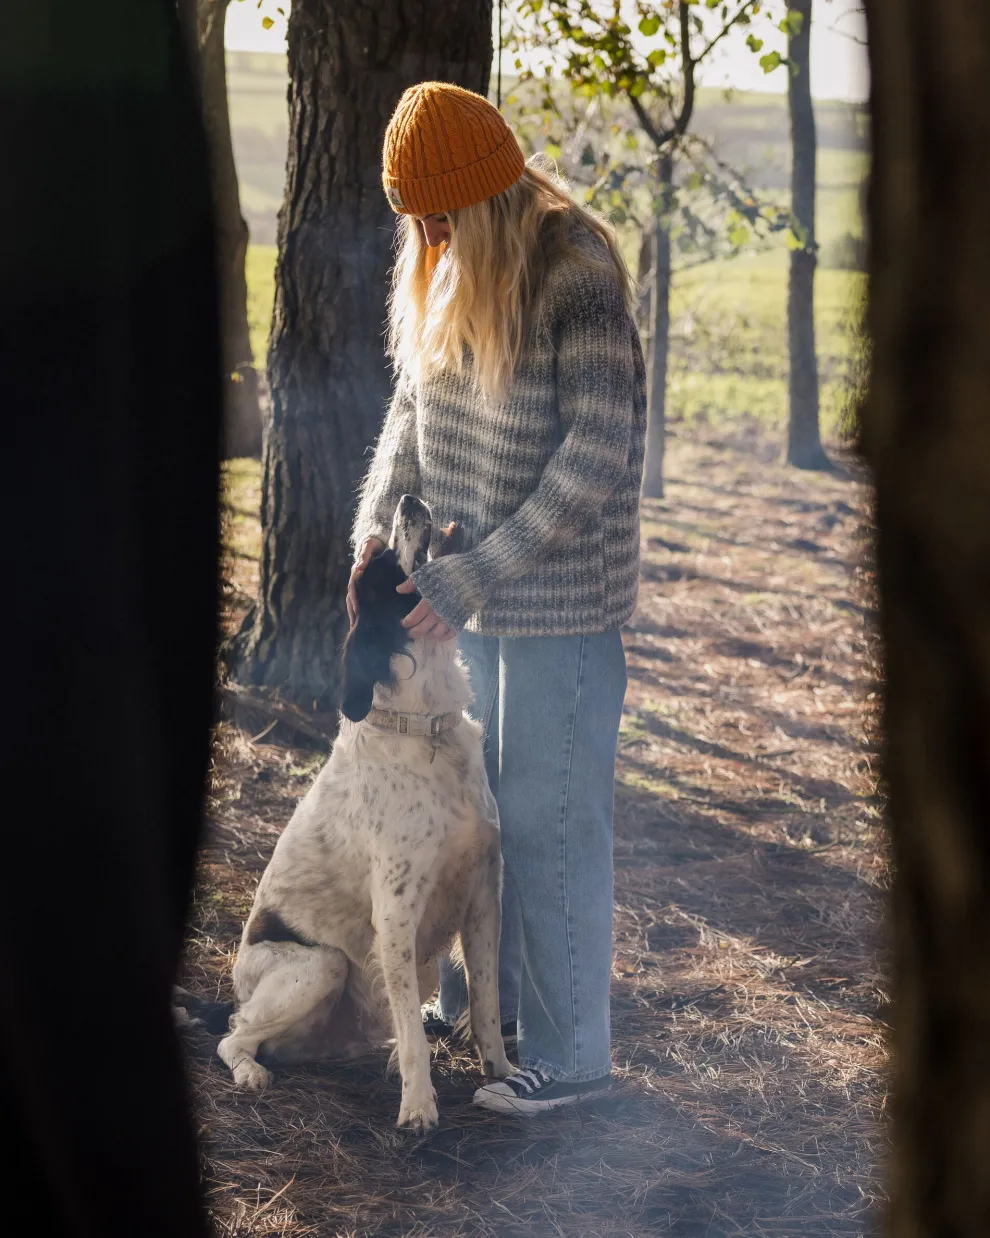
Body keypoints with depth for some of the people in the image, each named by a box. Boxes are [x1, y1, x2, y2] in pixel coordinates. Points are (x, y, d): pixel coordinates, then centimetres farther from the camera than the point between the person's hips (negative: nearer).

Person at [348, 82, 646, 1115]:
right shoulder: (444, 271, 5)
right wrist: (376, 530, -4)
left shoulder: (577, 274, -19)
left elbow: (596, 457, -23)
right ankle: (482, 996, 34)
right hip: (470, 587, 8)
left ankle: (569, 1055, 11)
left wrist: (469, 580, -23)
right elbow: (413, 405, 12)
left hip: (559, 601, -8)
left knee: (550, 820, 0)